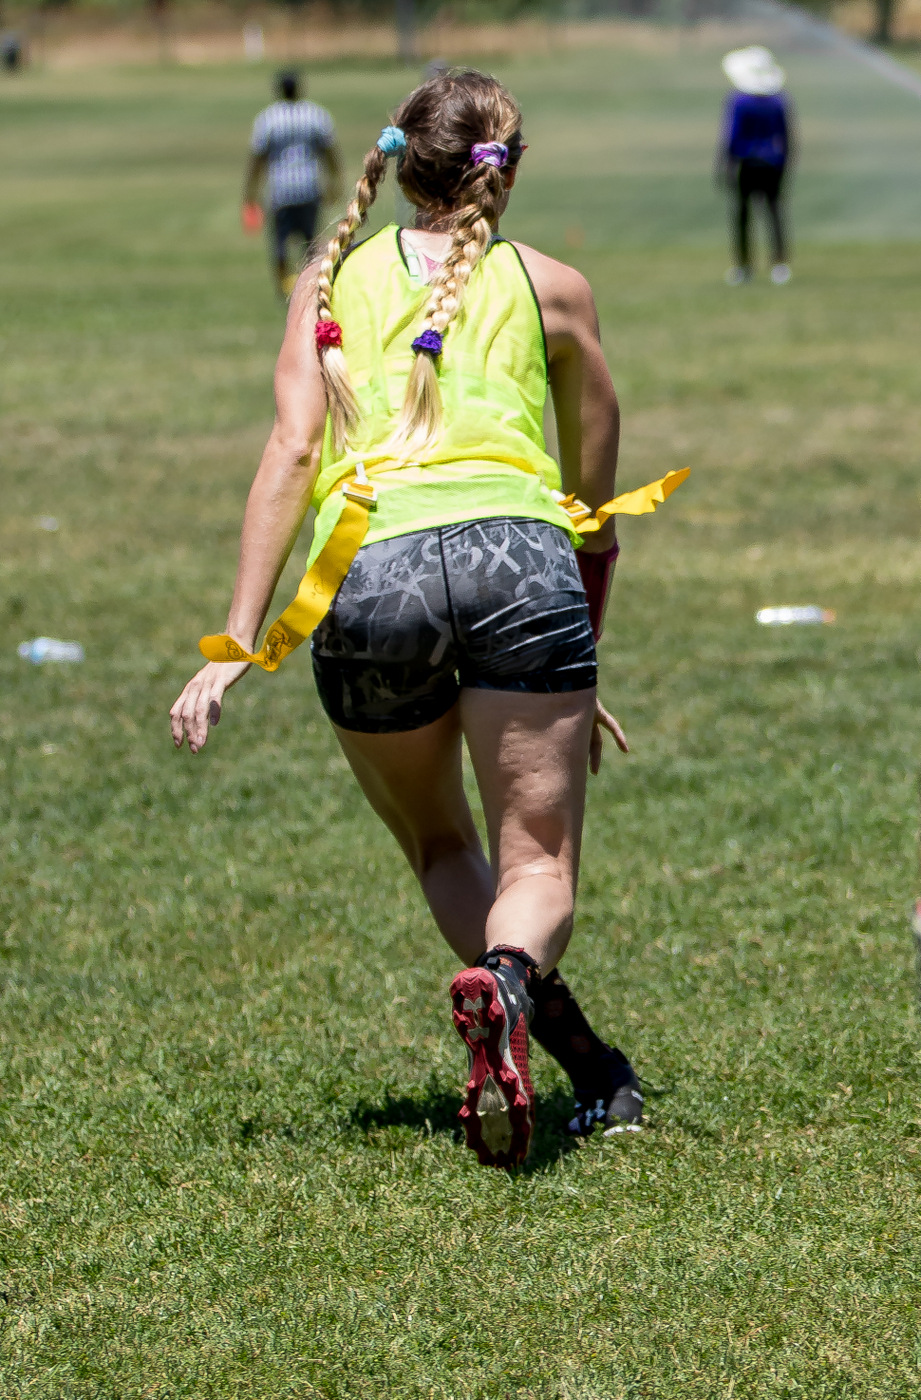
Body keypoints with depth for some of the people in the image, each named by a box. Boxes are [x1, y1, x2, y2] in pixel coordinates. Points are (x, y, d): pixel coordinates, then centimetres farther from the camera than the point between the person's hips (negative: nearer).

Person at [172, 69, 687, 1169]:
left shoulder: (333, 280, 20)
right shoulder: (550, 288, 20)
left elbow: (292, 449, 6)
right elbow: (595, 503, 26)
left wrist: (237, 641, 2)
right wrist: (581, 665, 39)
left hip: (366, 574, 1)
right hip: (519, 555, -1)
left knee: (440, 849, 22)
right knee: (537, 861, 5)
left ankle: (583, 1063, 5)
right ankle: (507, 981, -31)